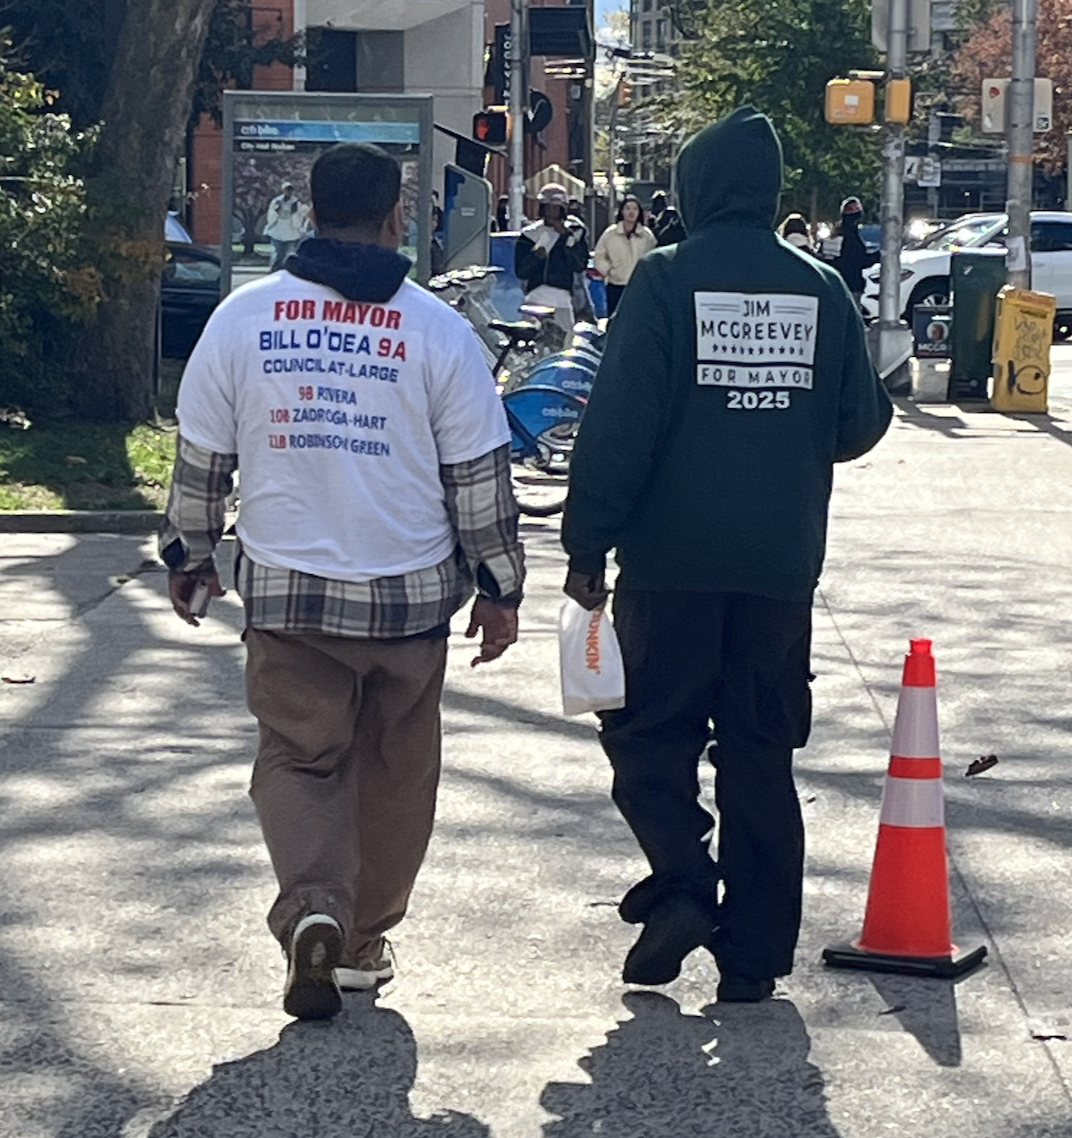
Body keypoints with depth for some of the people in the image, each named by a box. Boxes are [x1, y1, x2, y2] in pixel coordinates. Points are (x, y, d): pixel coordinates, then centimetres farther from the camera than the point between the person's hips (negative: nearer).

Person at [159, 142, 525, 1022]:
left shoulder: (245, 316, -2)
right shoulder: (437, 329, -5)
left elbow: (200, 456, 5)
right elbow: (480, 478, -2)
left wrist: (189, 555, 19)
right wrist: (500, 587, 8)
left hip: (285, 588, 0)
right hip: (410, 591, 0)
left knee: (298, 759, 9)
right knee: (393, 771, 15)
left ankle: (313, 911, -14)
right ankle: (364, 940, 23)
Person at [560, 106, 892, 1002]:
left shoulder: (666, 282, -7)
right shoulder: (821, 291, 4)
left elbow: (618, 424, -11)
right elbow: (863, 423, 9)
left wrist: (588, 543, -6)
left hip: (672, 563, -3)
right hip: (781, 566, 3)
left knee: (650, 733, 10)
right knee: (761, 756, 9)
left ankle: (681, 886, -11)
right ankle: (754, 954, 10)